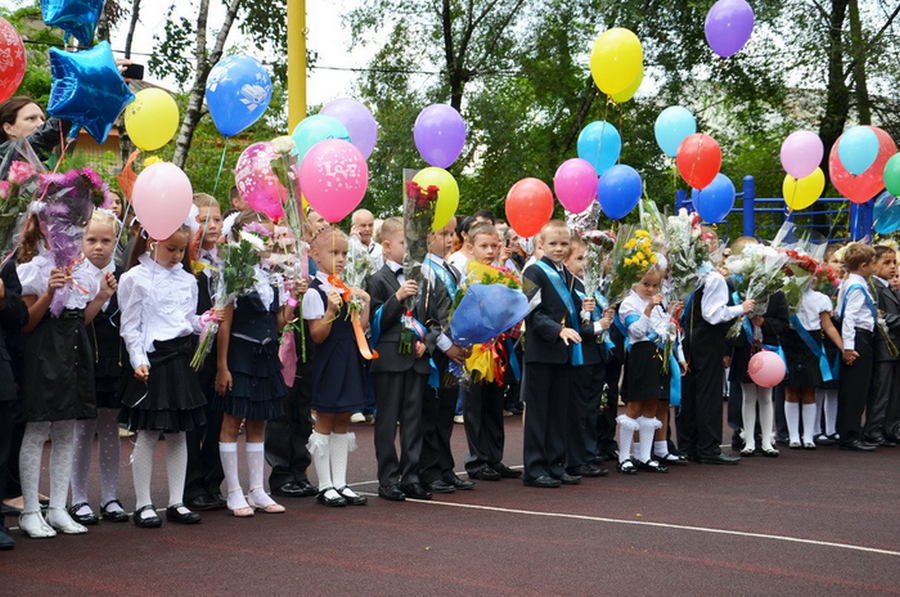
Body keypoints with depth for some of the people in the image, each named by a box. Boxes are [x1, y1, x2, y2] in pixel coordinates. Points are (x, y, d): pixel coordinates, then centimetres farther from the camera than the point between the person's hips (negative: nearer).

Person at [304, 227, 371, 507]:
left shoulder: (348, 290, 11)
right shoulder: (315, 292, -11)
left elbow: (360, 329, 9)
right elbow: (317, 336, -14)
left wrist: (365, 303, -2)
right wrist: (331, 311, -27)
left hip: (349, 359, 7)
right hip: (328, 362, -7)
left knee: (343, 421, 11)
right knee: (325, 421, 1)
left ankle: (340, 483, 17)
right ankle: (325, 486, 9)